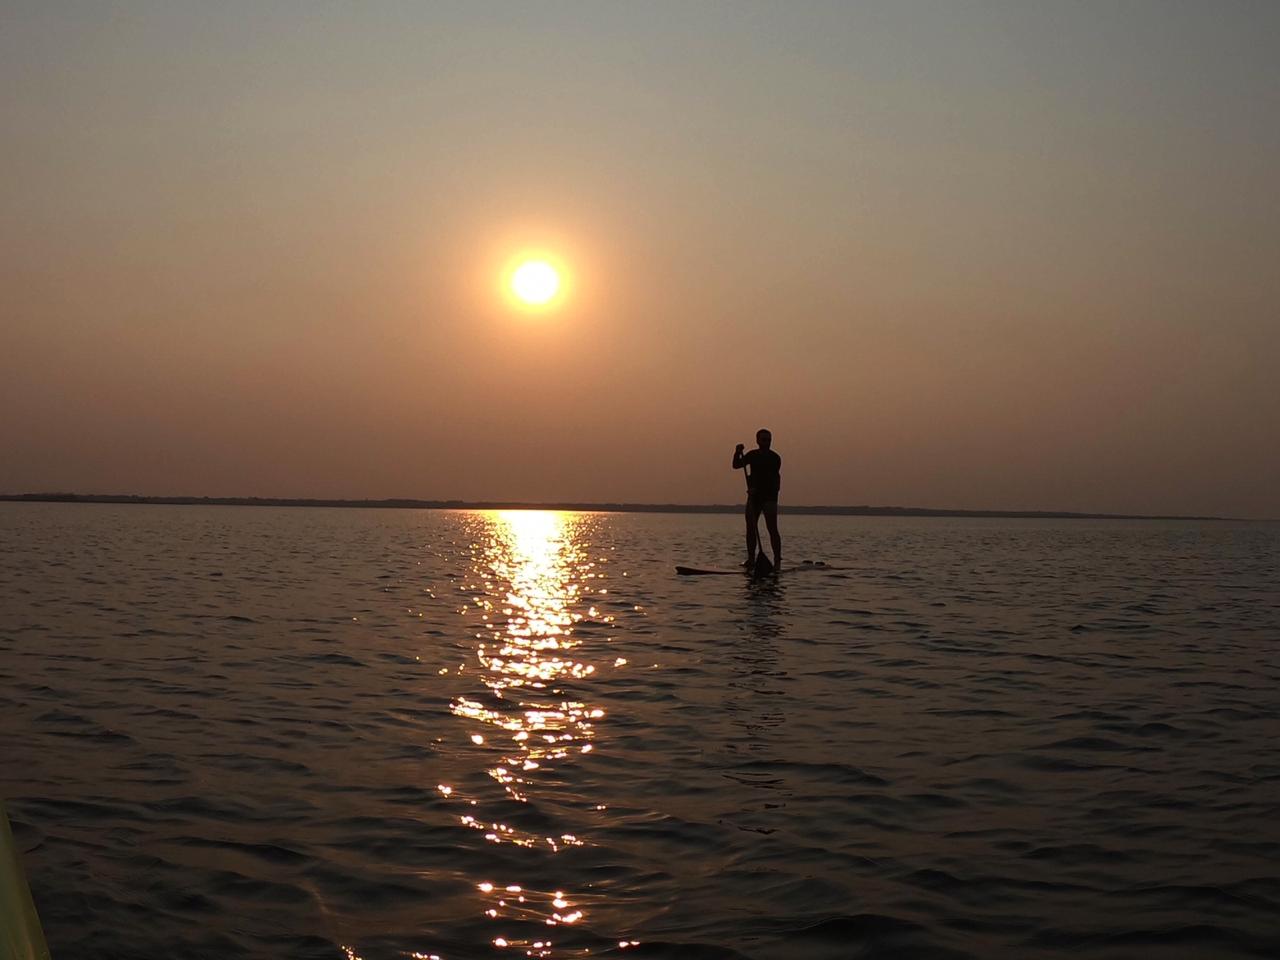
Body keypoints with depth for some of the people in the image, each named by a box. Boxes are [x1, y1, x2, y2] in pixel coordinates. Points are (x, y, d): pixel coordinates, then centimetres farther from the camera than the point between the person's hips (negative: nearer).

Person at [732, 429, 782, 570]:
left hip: (769, 496, -6)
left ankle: (777, 560, -11)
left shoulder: (774, 458, -6)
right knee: (751, 529, 5)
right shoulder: (753, 455, 12)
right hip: (754, 496, 6)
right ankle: (751, 560, 11)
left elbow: (773, 479, -15)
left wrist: (756, 488, -26)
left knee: (772, 529, -11)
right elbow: (736, 465, 8)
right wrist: (737, 453, -10)